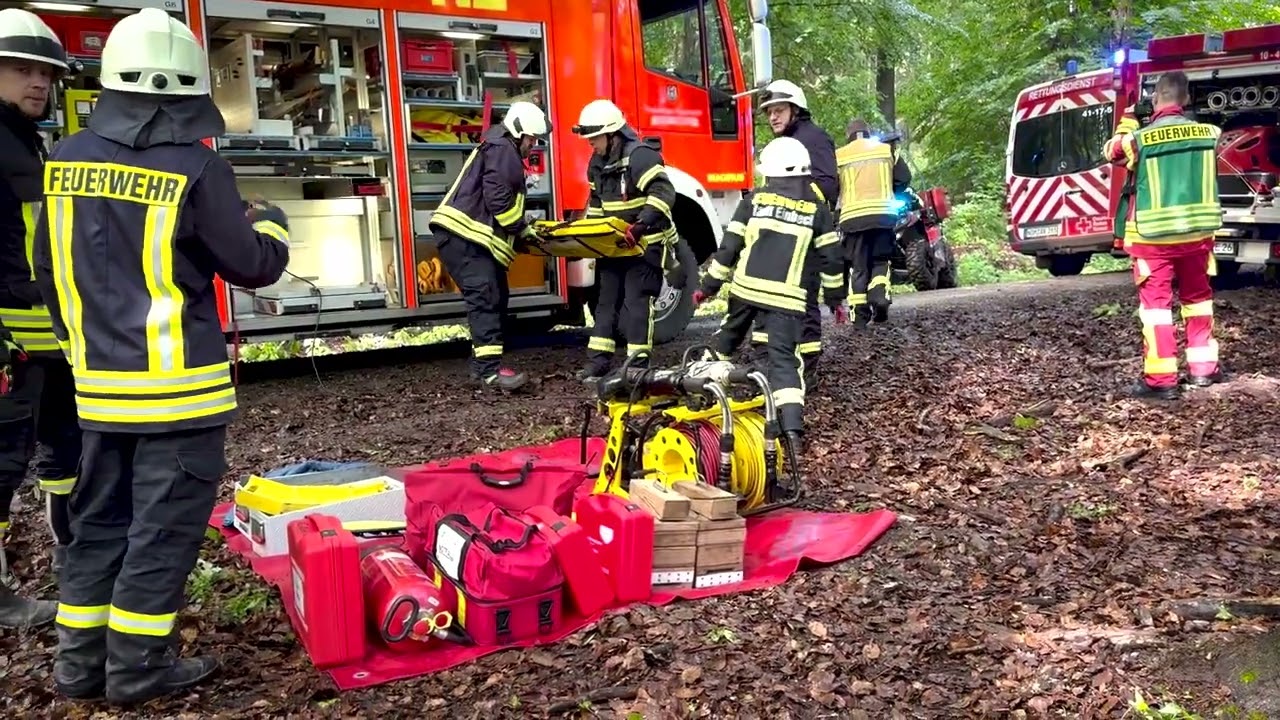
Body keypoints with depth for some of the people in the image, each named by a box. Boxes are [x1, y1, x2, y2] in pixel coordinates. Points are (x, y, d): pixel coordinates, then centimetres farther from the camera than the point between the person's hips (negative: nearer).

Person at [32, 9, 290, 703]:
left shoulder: (65, 161, 4)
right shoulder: (195, 169, -15)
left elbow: (48, 267, 13)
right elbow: (251, 265, -6)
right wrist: (270, 224, 15)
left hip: (99, 381, 6)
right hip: (178, 383, -6)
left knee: (99, 519, 16)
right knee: (165, 526, 4)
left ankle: (80, 660, 25)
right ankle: (137, 666, 12)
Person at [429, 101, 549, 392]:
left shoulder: (499, 150, 28)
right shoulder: (502, 150, -6)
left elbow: (500, 198, 26)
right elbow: (498, 199, -16)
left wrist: (520, 229, 14)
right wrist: (522, 229, -7)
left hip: (468, 237, 11)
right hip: (462, 234, -11)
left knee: (496, 297, 12)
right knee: (484, 297, -18)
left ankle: (482, 363, 16)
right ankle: (490, 370, -23)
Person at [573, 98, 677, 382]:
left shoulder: (640, 156, -19)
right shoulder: (597, 163, 9)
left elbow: (663, 193, -29)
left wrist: (641, 224, -38)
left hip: (645, 244, -8)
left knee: (636, 302, -8)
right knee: (606, 301, 9)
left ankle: (638, 365, 0)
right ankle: (599, 362, 14)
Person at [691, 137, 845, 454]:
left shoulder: (754, 201, 5)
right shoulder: (817, 209, 5)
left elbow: (729, 246, 3)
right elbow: (831, 257, 6)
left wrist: (709, 285, 11)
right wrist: (834, 296, 18)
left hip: (745, 287, 1)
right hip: (785, 297, -1)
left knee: (725, 341, 24)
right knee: (784, 358, -5)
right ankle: (792, 426, -19)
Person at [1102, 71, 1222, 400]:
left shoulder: (1139, 138, -12)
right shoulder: (1208, 132, -1)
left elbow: (1112, 152, 8)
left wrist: (1128, 122, 23)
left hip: (1154, 236, -4)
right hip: (1198, 232, 4)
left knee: (1156, 302, 0)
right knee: (1197, 296, 18)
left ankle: (1161, 380, -1)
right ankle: (1203, 367, 26)